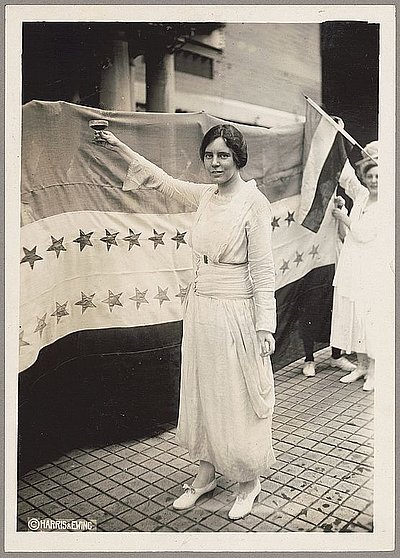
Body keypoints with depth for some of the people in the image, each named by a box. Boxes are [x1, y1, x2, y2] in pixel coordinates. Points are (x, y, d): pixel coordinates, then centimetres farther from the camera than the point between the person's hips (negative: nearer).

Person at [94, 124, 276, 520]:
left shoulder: (253, 200, -11)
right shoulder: (205, 195, 7)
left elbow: (262, 269, -13)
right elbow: (161, 179, 21)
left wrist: (264, 327, -16)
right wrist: (120, 147, 26)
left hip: (234, 313, -7)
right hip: (199, 309, 7)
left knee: (237, 398, 6)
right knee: (201, 393, 16)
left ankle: (249, 481, 29)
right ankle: (206, 474, 35)